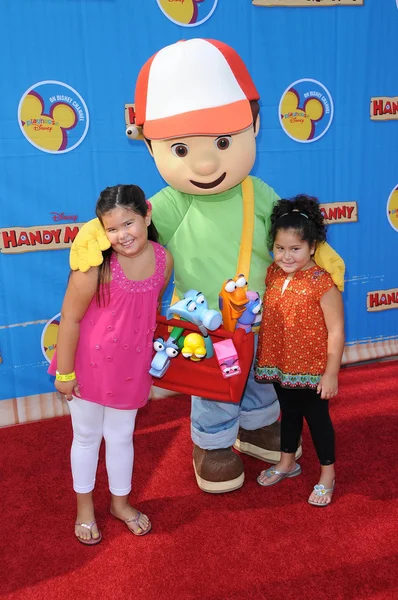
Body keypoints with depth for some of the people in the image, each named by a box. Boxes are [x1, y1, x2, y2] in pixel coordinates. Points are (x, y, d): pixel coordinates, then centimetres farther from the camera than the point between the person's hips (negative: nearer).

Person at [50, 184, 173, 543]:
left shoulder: (164, 259, -10)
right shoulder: (96, 264, -25)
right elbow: (70, 318, -18)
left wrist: (152, 360, 14)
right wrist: (64, 373, -13)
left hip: (132, 366, 3)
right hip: (90, 363, -3)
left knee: (122, 436, 20)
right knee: (87, 436, 17)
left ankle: (121, 502, 44)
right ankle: (85, 507, 41)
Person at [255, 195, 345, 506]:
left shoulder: (323, 282, -22)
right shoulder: (272, 274, -4)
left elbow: (336, 331, -18)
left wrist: (331, 374, -16)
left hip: (312, 369, -5)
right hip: (280, 365, 6)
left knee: (317, 418, 12)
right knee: (289, 413, 24)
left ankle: (327, 474, 34)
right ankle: (287, 462, 45)